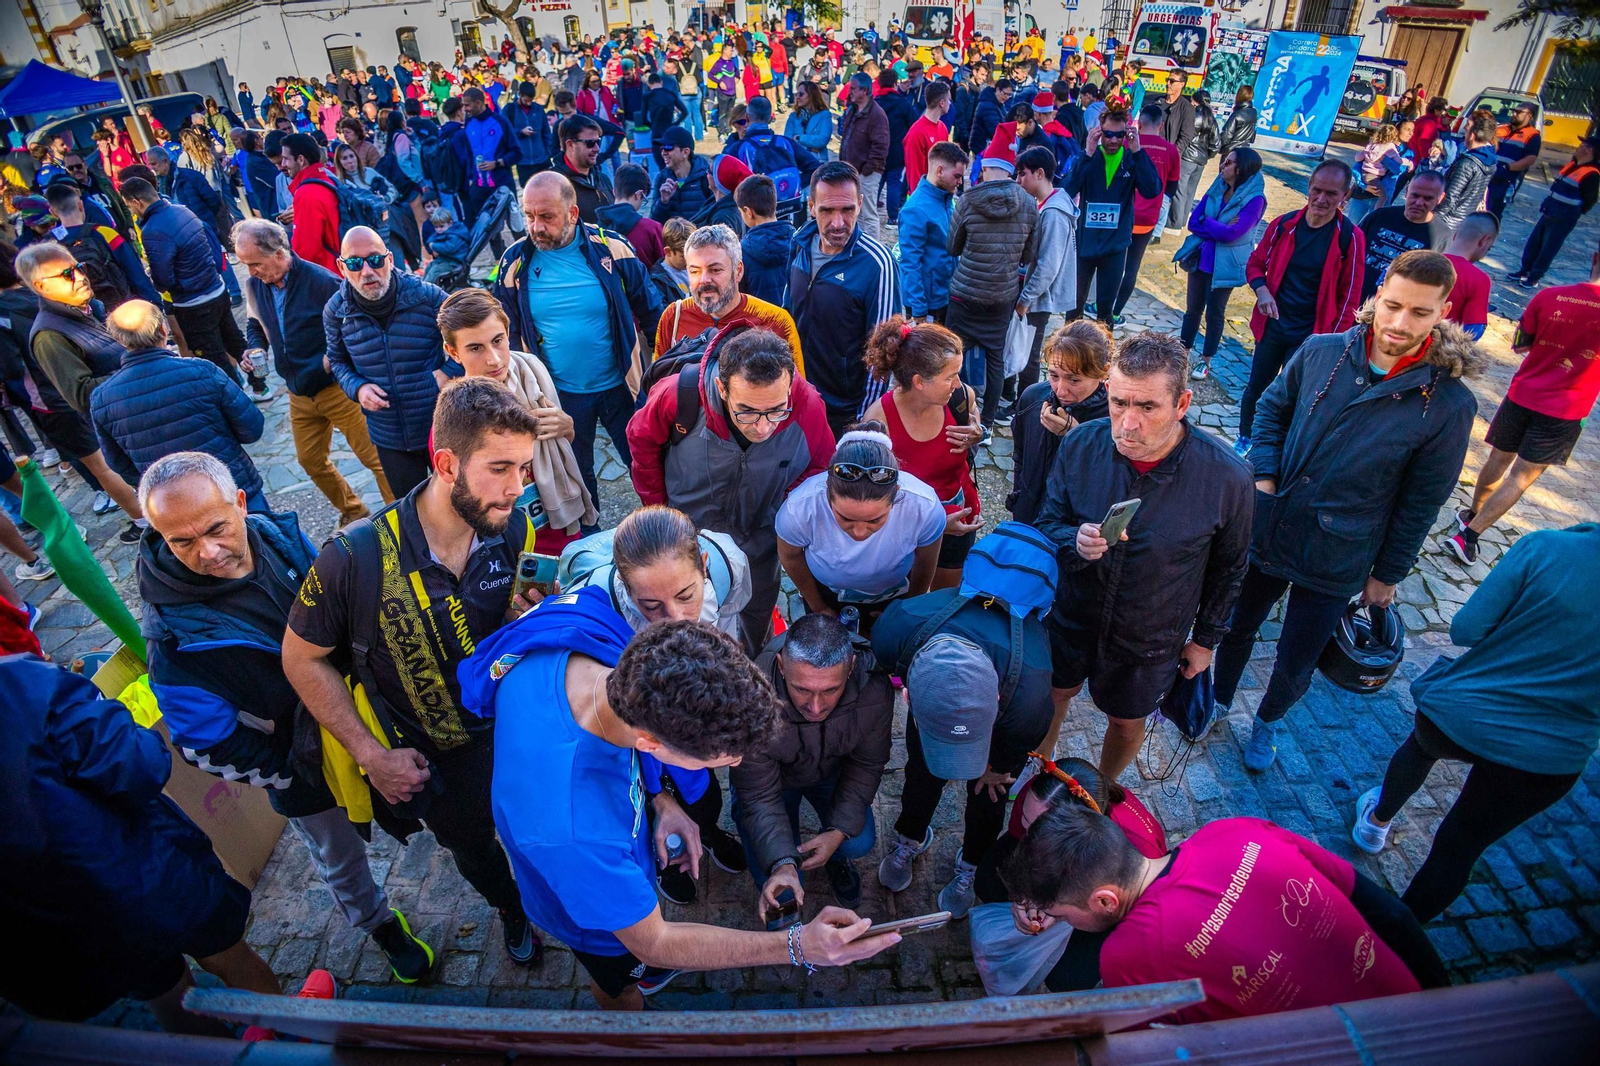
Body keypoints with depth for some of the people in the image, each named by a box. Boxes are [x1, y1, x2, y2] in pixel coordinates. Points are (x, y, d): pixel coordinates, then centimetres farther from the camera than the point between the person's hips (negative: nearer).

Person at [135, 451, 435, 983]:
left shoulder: (279, 535, -18)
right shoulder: (173, 632, -30)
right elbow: (208, 746, -20)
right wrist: (301, 772, -15)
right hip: (304, 776, -3)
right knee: (341, 862, 23)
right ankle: (382, 927, 52)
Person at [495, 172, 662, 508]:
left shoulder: (612, 248, -12)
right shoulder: (515, 262, -7)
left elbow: (652, 313, -2)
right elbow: (508, 334, 5)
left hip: (620, 386, -1)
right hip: (559, 394, 2)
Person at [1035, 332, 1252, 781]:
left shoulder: (1226, 475, -24)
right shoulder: (1079, 446, -21)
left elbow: (1228, 566, -6)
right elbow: (1047, 525, -9)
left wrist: (1206, 637, 4)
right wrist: (1075, 543, -33)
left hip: (1150, 643, -1)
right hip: (1071, 618, 1)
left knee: (1126, 725, 22)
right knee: (1051, 697, 24)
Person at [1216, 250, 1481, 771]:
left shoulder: (1449, 402, -16)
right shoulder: (1321, 352, -10)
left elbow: (1421, 503, -7)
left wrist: (1388, 574, 0)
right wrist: (1264, 474, -6)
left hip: (1333, 564, -2)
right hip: (1266, 532, 2)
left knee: (1294, 667, 14)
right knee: (1236, 629, 21)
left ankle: (1268, 721, 46)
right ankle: (1218, 700, 50)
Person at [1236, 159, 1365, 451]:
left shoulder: (1350, 237, -10)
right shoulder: (1284, 224, -5)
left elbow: (1349, 296, -6)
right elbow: (1255, 264, 8)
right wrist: (1261, 290, -13)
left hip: (1311, 334, -3)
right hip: (1272, 326, 3)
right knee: (1256, 388, 15)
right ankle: (1244, 440, 36)